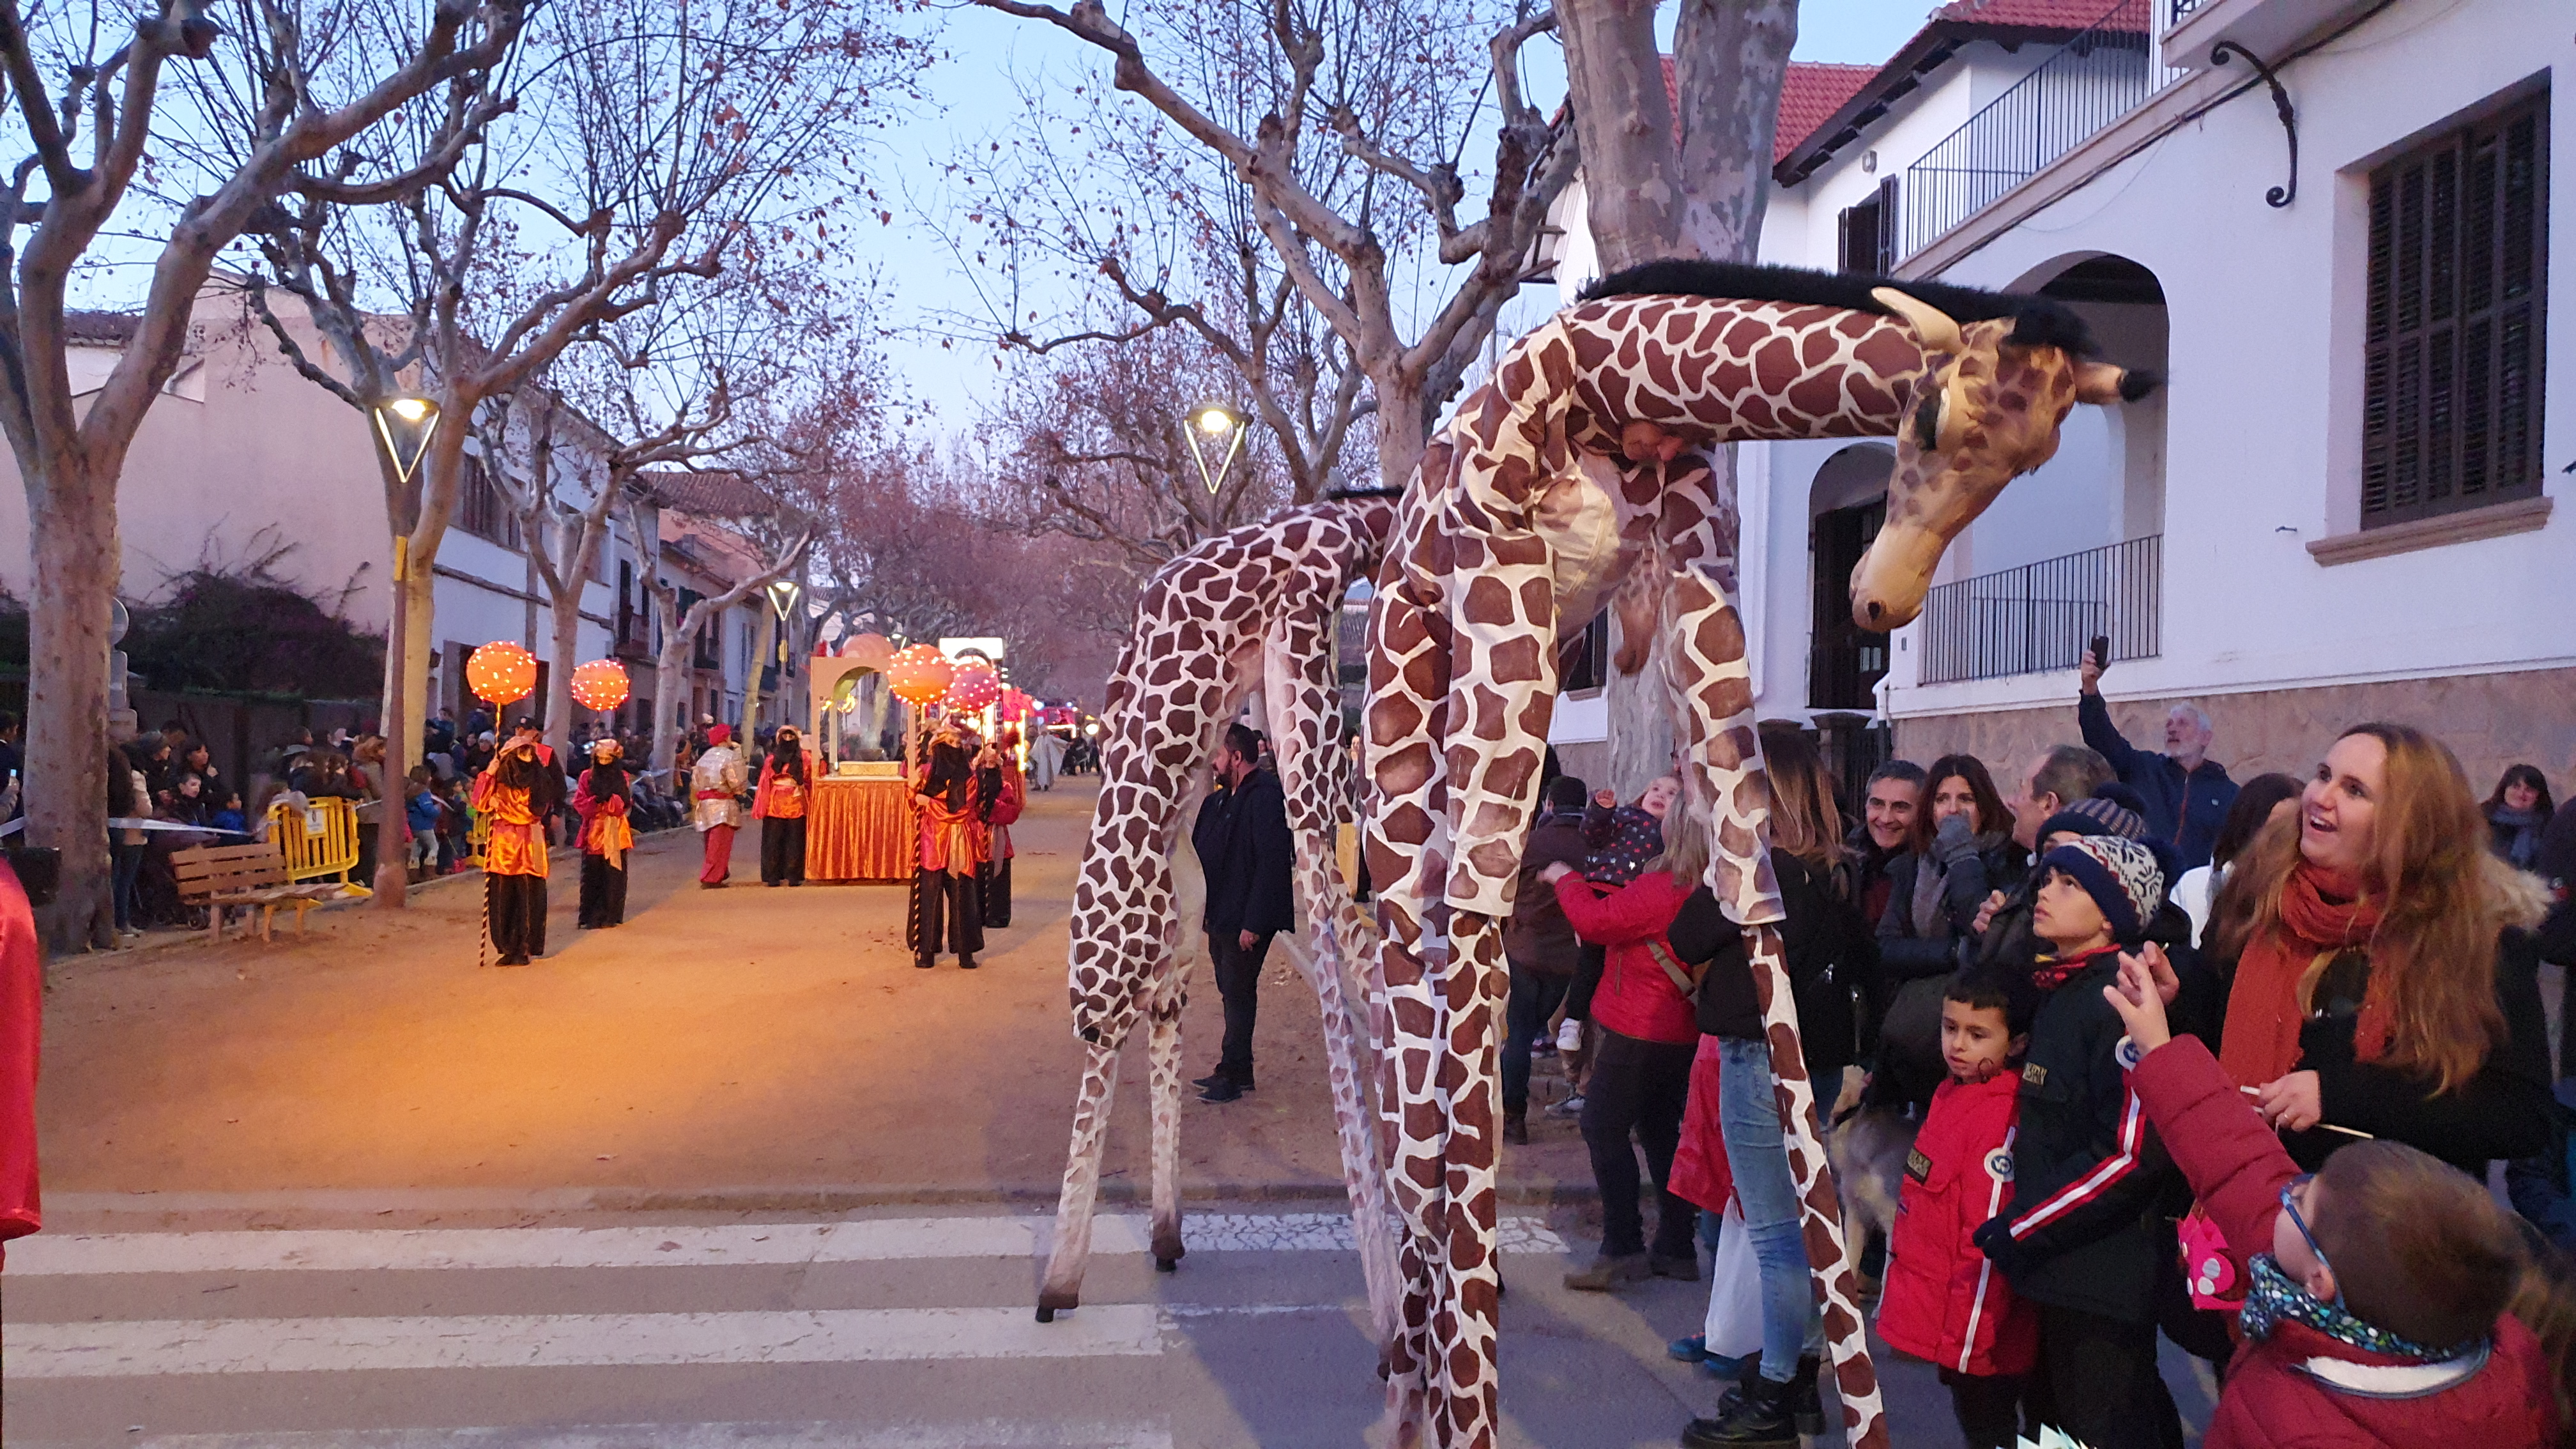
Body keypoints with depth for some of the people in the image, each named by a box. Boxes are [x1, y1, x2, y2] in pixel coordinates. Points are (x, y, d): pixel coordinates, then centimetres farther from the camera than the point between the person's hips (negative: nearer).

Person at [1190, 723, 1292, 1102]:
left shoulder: (1264, 795, -18)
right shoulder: (1222, 798, 12)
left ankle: (1234, 1074, 10)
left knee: (1238, 993, 0)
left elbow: (1272, 862, -23)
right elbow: (1201, 849, 18)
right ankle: (1235, 1069, 26)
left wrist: (1254, 922, -23)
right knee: (1232, 992, 15)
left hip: (1246, 921, -9)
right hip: (1221, 915, 9)